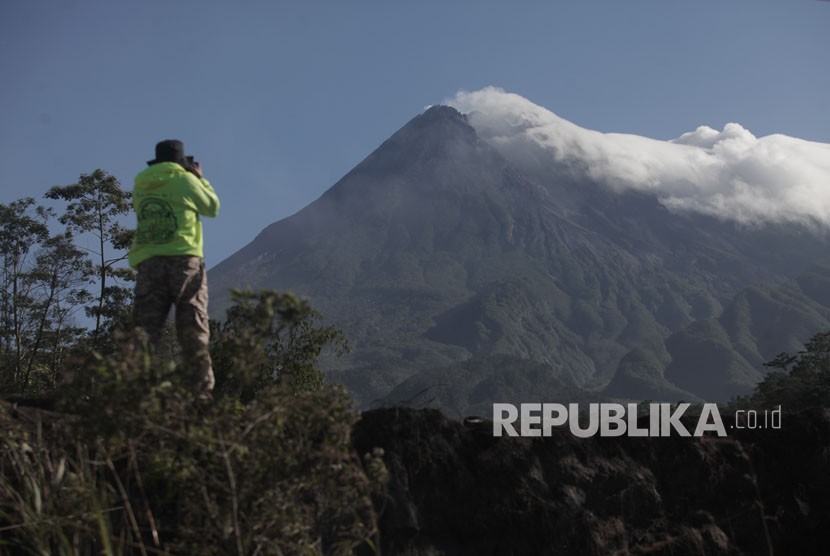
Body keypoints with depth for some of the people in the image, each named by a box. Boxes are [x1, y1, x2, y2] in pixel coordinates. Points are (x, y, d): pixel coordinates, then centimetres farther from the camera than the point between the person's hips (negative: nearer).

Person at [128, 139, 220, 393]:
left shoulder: (140, 185, 14)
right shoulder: (185, 179, 3)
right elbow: (212, 207, 12)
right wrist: (200, 178, 26)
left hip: (147, 263, 3)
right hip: (183, 259, -3)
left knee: (145, 332, 1)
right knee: (193, 332, 0)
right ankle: (200, 388, -4)